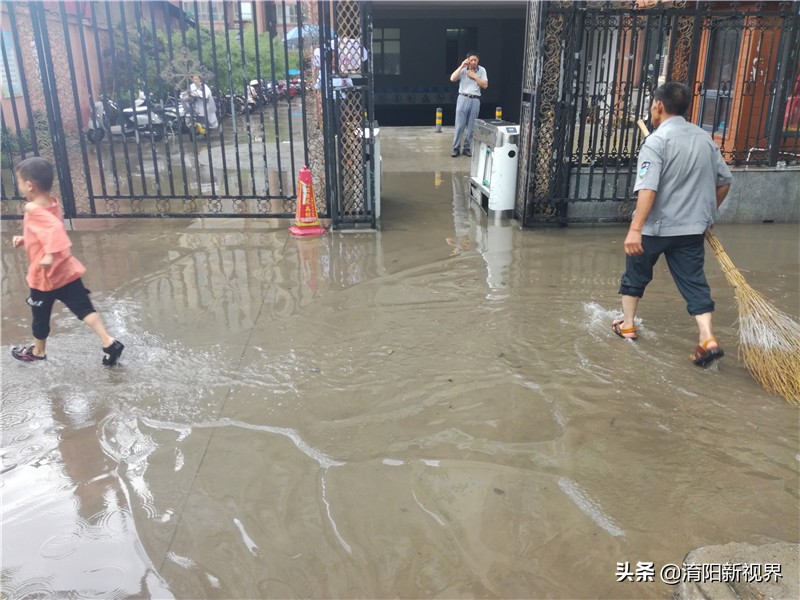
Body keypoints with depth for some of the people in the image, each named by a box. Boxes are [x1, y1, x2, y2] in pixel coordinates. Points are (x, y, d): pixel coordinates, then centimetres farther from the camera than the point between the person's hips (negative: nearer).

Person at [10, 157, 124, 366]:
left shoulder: (34, 211, -24)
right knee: (84, 308, 7)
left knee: (40, 315, 16)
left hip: (45, 276, -6)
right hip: (66, 271, 7)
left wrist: (50, 254, -42)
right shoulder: (53, 204, 3)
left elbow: (55, 228, -42)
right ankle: (109, 343, -2)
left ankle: (37, 351, 37)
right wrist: (24, 239, 16)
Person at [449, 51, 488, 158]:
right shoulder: (463, 69, 1)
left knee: (471, 126, 4)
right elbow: (452, 79, -12)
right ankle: (456, 148, 3)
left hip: (475, 100, 2)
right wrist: (461, 66, -13)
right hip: (463, 99, -2)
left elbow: (485, 85, 0)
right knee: (459, 125, -4)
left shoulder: (482, 70, 6)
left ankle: (466, 148, 12)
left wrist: (474, 76, -6)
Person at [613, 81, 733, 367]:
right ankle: (708, 339, -4)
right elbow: (724, 180, 14)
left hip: (655, 226, -5)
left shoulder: (657, 141, -15)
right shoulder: (704, 138, 7)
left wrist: (635, 228, -29)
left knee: (636, 274, 16)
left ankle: (627, 325, 29)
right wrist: (708, 212, 27)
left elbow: (648, 189, -26)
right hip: (692, 226, 5)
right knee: (694, 280, 6)